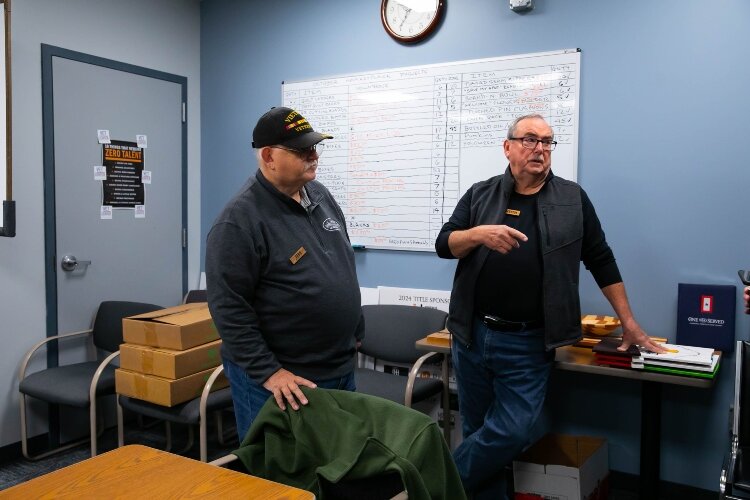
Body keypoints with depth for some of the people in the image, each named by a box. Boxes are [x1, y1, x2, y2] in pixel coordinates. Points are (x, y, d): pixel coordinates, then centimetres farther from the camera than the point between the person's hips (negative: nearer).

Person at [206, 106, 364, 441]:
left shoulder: (320, 195, 5)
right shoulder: (239, 220, -19)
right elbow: (228, 307, -19)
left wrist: (356, 333, 16)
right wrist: (268, 372, -20)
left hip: (341, 369, 8)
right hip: (280, 380, -7)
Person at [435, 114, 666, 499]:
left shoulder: (572, 199, 6)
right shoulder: (480, 195, 8)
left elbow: (601, 261, 9)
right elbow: (444, 245, 2)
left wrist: (629, 322, 9)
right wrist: (480, 233, -18)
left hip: (528, 344, -1)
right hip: (472, 335, 2)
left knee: (512, 433, -6)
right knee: (477, 431, 9)